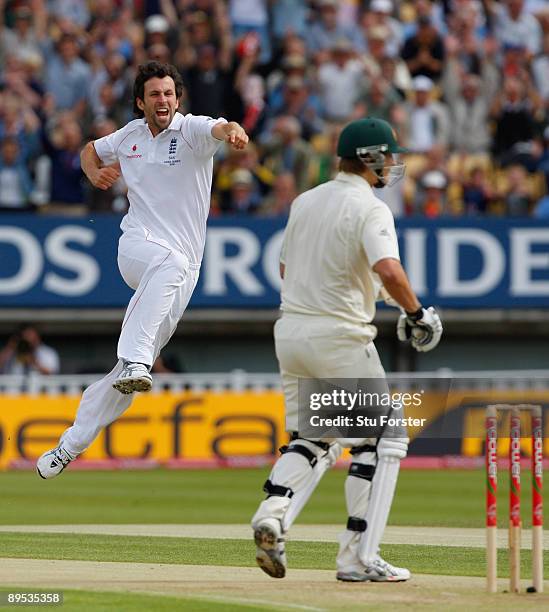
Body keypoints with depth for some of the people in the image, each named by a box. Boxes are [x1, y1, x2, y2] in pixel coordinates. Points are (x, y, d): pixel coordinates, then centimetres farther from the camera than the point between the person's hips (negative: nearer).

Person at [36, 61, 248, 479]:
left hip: (183, 265, 0)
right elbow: (91, 150, 29)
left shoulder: (191, 131, -5)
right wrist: (95, 173, 6)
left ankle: (71, 446, 12)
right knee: (170, 263, -39)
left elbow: (217, 128, -30)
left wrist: (232, 131, -54)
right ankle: (133, 362, -52)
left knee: (135, 369, 0)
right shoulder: (129, 136, 8)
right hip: (137, 247, 0)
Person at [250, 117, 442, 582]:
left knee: (313, 439, 19)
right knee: (383, 439, 4)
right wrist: (416, 314, -13)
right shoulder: (370, 209, -12)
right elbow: (388, 270, -27)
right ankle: (359, 557, -2)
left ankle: (274, 512, -9)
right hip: (340, 335, -7)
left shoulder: (305, 202, 11)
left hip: (290, 331, 7)